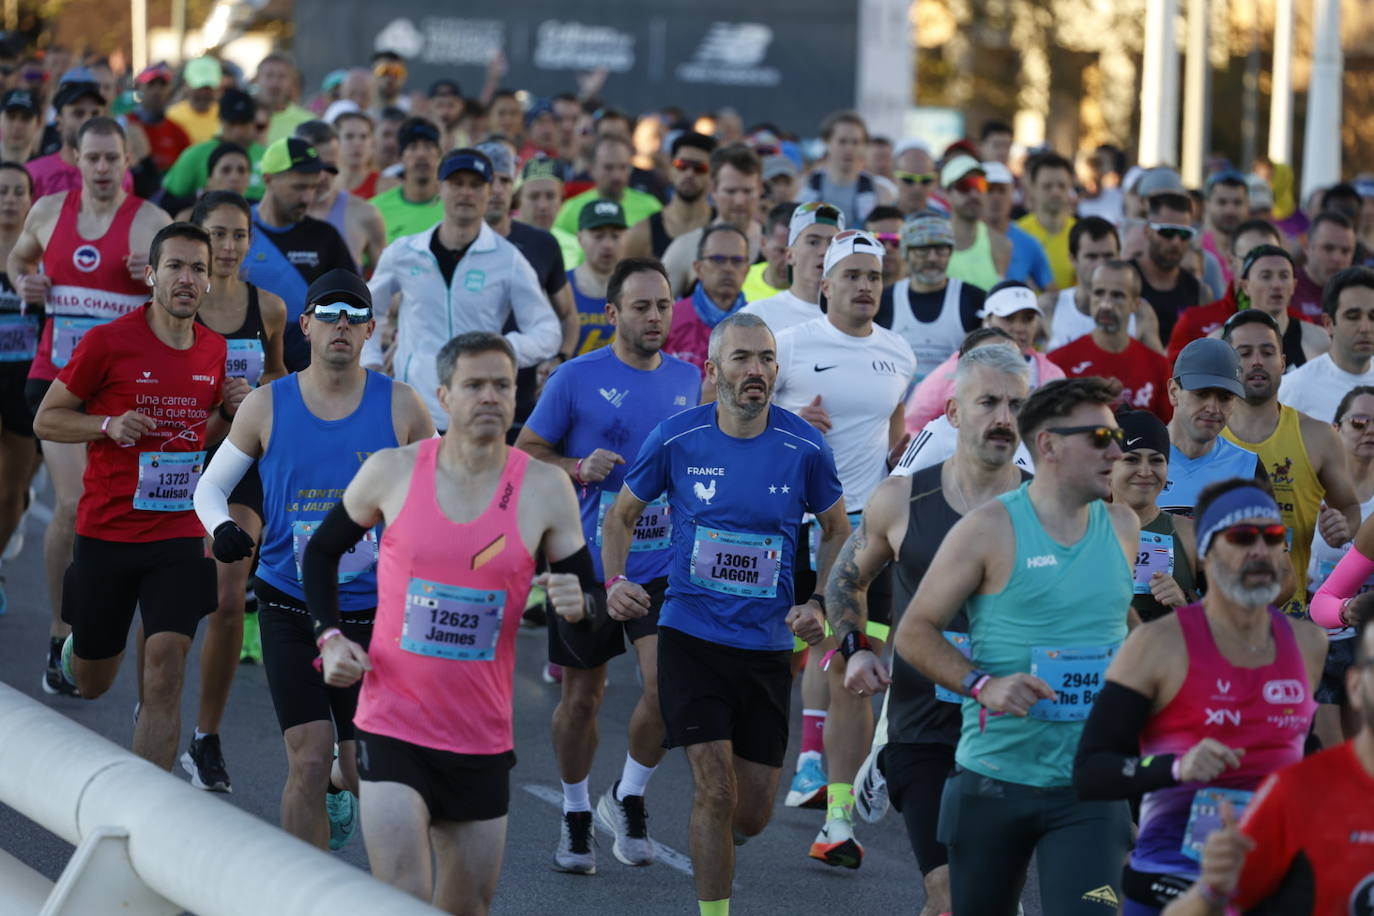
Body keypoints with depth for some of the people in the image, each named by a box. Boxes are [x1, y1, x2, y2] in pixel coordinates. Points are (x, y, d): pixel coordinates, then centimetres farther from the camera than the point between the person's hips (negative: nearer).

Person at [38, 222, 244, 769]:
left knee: (165, 675, -13)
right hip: (106, 534, -2)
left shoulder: (214, 350, 6)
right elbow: (46, 420, -3)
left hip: (179, 539, 2)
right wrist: (110, 425, -20)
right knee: (91, 684, 14)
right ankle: (74, 645, 52)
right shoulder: (109, 342, -10)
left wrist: (229, 411, 0)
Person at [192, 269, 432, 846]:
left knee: (369, 768, 5)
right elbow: (212, 485, 9)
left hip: (373, 609, 1)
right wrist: (222, 527, -13)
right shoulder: (267, 407, -1)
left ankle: (341, 781, 42)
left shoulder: (400, 407, -1)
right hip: (290, 606, -1)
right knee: (309, 757, -11)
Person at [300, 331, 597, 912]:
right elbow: (322, 550, 14)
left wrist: (578, 604, -20)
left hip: (483, 739, 2)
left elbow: (594, 606, 4)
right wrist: (330, 638, 0)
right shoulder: (392, 471, -3)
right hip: (393, 728, -2)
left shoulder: (545, 489, -2)